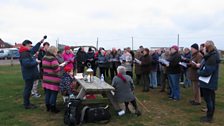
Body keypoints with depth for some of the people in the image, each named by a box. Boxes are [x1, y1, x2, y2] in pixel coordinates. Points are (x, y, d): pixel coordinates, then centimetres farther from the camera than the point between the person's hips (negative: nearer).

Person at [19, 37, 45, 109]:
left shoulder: (28, 52, 12)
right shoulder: (24, 54, -19)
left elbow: (34, 50, 29)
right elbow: (27, 64, -31)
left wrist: (40, 42, 28)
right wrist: (36, 62, -19)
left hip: (30, 74, 10)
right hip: (28, 75, -10)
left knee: (28, 89, 17)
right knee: (28, 89, -2)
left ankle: (27, 103, 28)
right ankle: (26, 105, 7)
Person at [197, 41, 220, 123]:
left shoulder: (212, 57, -25)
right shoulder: (211, 55, 8)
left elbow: (207, 72, -28)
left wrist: (199, 72, -11)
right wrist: (201, 65, 3)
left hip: (208, 83, -10)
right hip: (210, 83, 10)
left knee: (208, 100, 2)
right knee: (211, 100, 18)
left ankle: (209, 117, 14)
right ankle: (210, 116, 31)